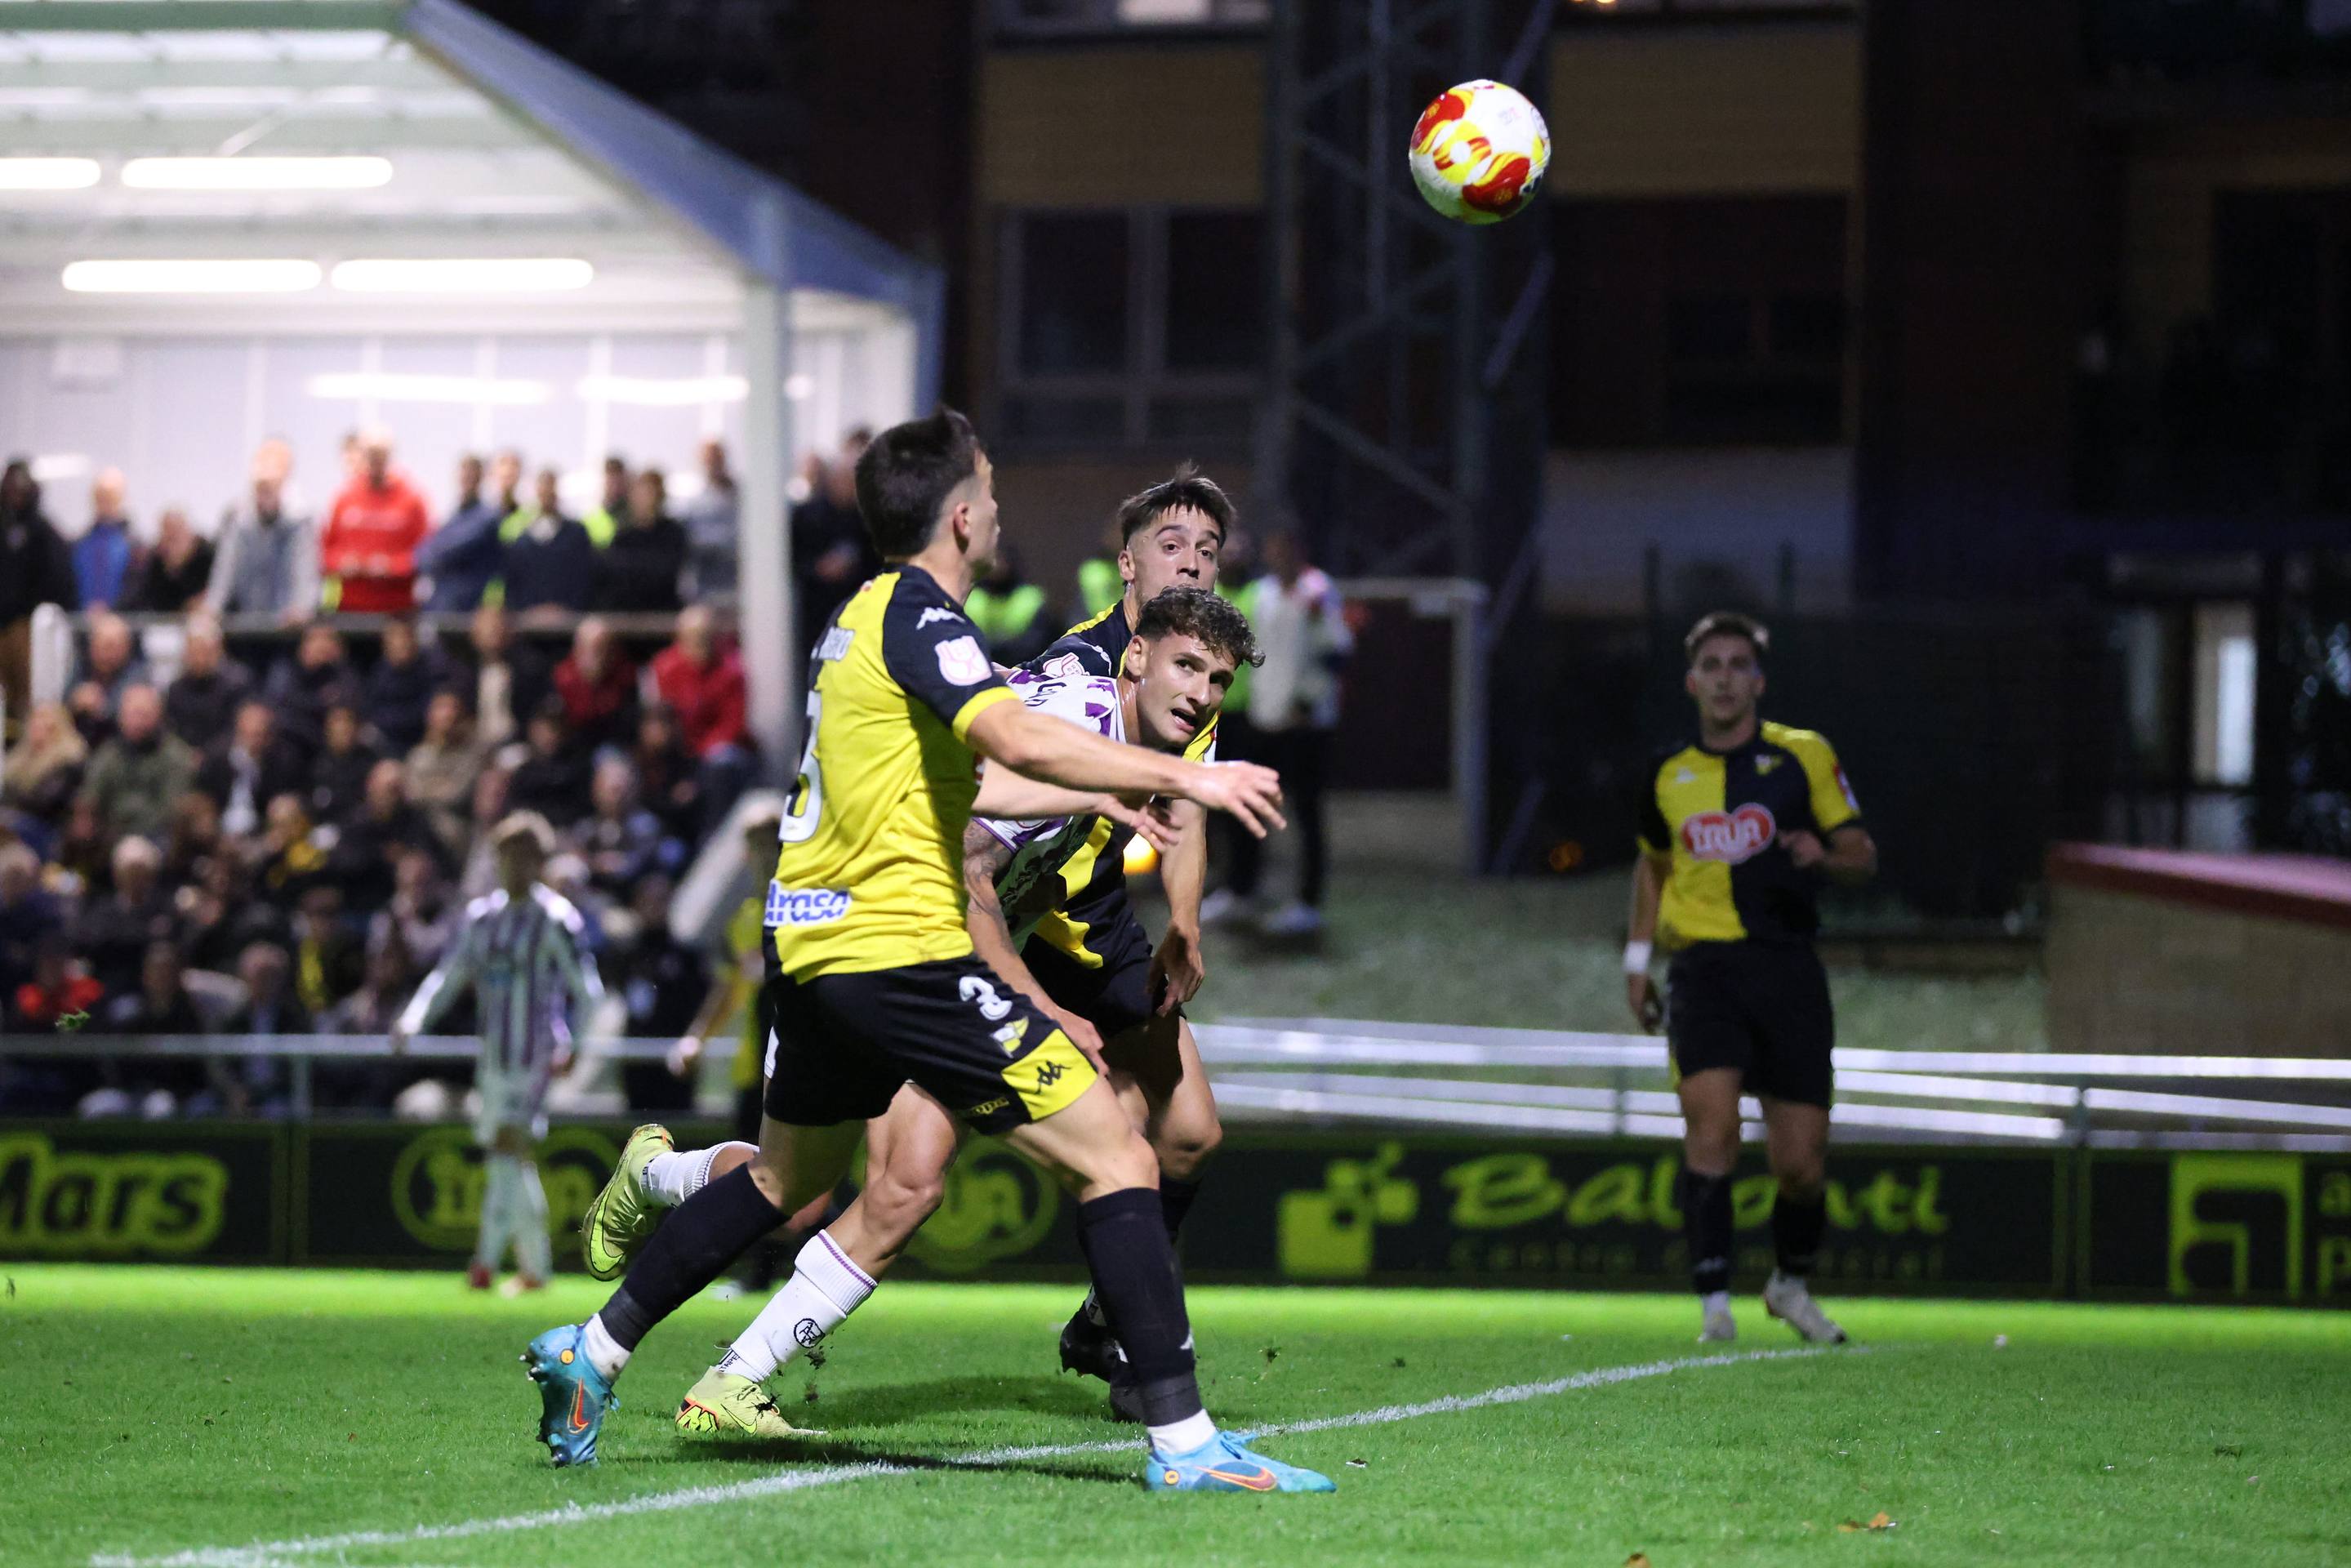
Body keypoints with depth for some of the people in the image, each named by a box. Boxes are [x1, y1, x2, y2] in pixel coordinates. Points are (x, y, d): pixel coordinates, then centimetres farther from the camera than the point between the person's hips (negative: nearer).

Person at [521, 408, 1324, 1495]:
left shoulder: (864, 616, 17)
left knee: (788, 1175, 29)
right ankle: (1182, 1441, -15)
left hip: (813, 948, 10)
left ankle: (591, 1353, 36)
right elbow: (1017, 741, -29)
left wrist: (1098, 797, 32)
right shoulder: (918, 615, -12)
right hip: (900, 949, -10)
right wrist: (1182, 778, -25)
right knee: (1113, 1158, -9)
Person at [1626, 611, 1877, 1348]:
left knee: (1801, 1164, 0)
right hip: (1704, 968, 0)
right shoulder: (1667, 776, 10)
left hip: (1786, 968, 0)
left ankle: (1791, 1282, 28)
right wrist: (1638, 956, 19)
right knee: (1711, 1125, -21)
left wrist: (1825, 857, -18)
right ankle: (1713, 1302, -21)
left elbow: (1862, 856, 5)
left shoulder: (1804, 757, 4)